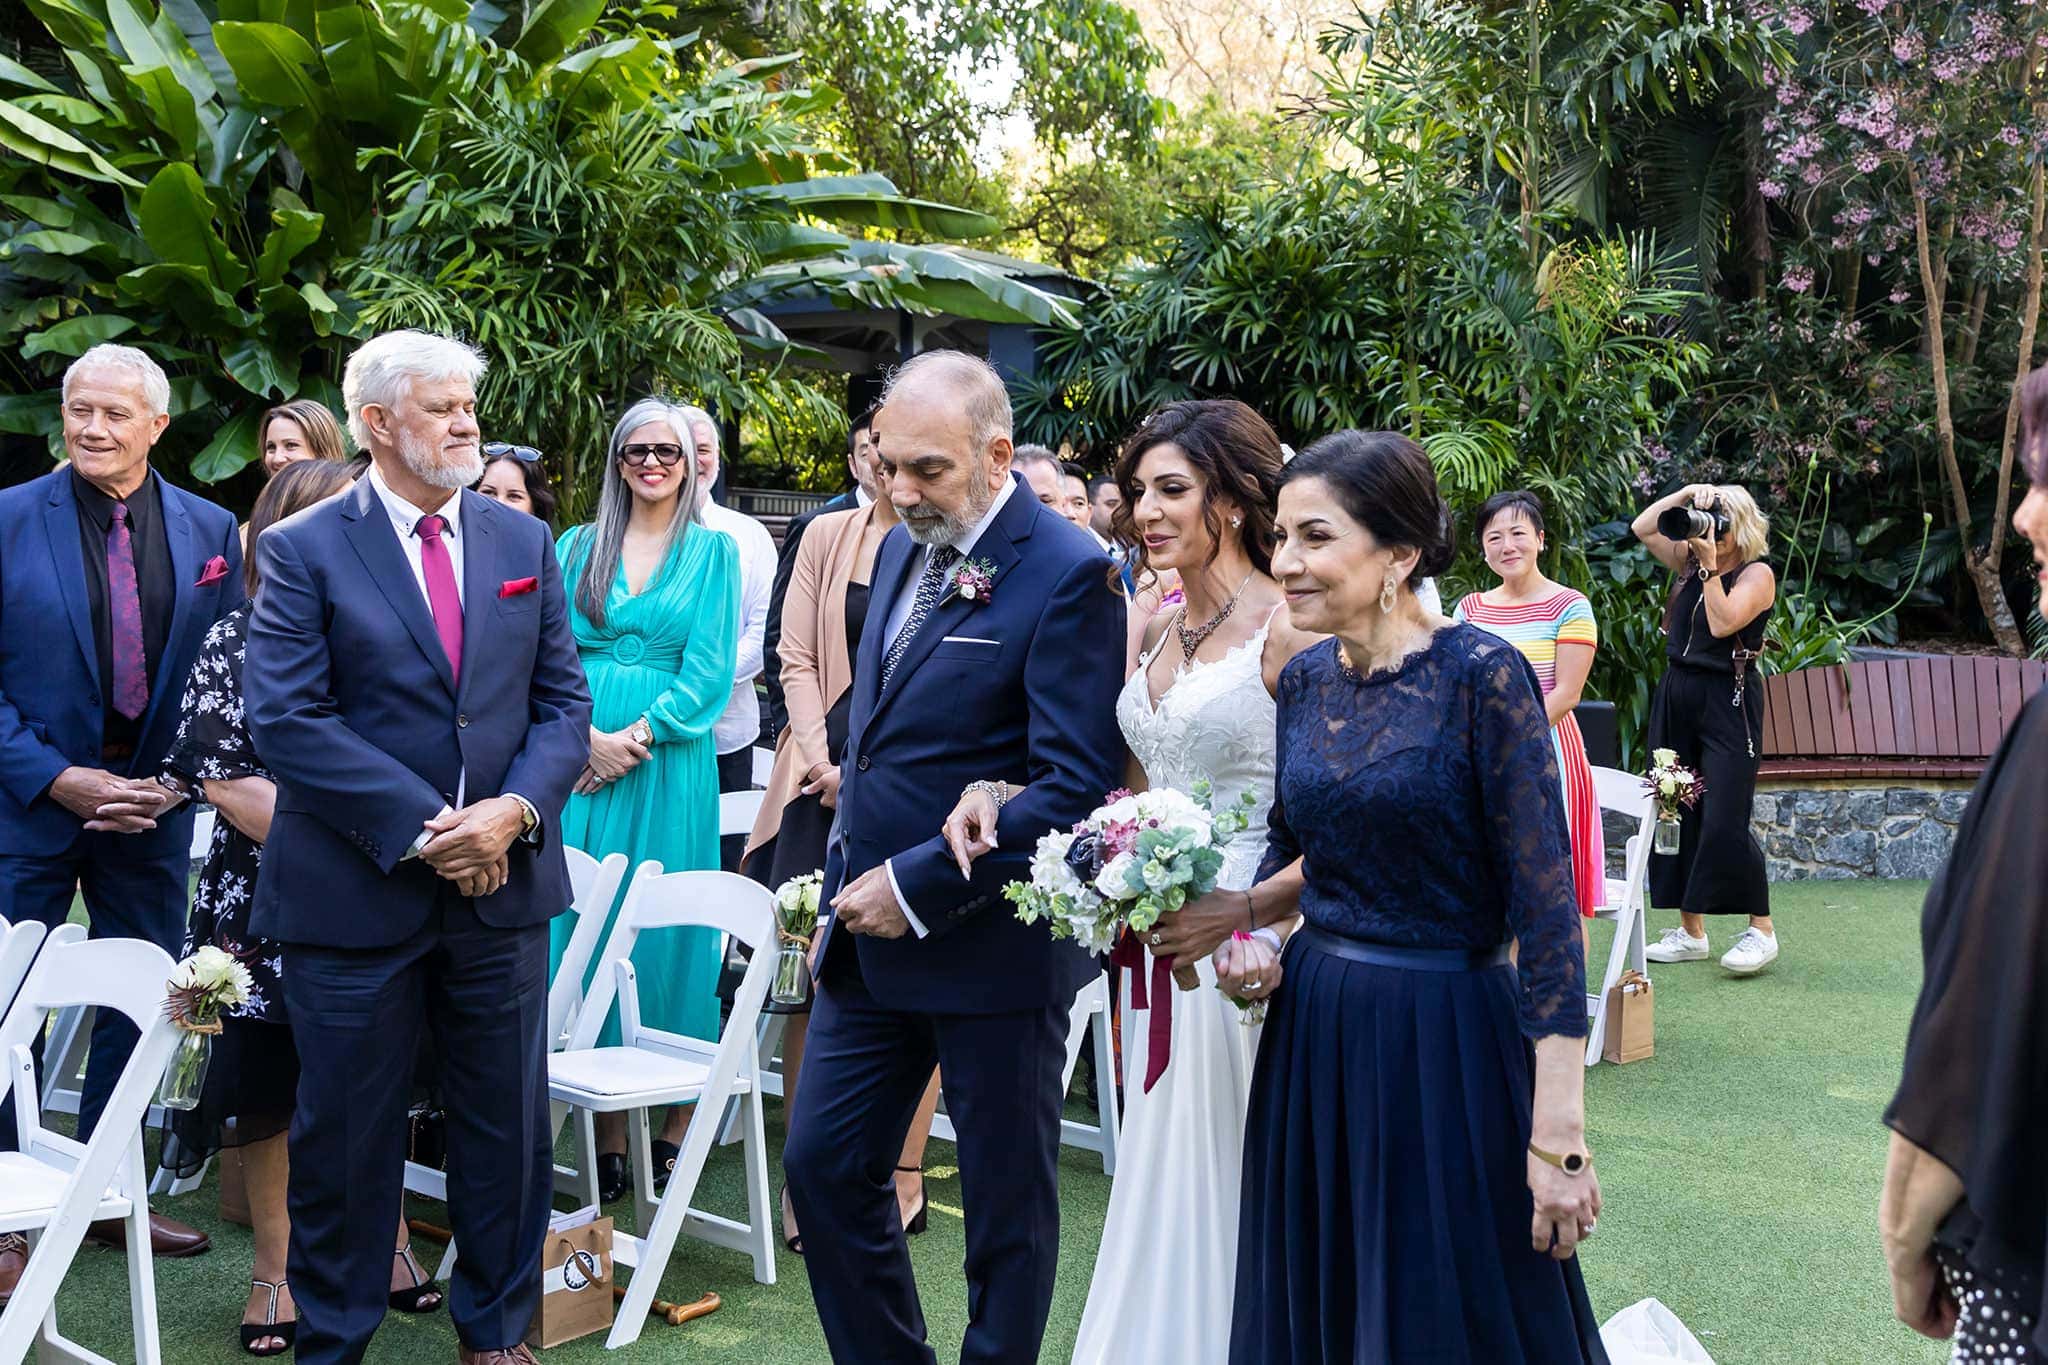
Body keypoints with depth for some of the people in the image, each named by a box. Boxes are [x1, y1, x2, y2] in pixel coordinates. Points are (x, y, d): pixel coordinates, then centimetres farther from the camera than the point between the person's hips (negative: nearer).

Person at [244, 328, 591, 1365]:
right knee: (345, 1132, 9)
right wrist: (419, 828, -17)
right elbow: (286, 720, -12)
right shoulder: (304, 550, -4)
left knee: (506, 1124, 12)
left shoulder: (522, 541, 8)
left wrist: (515, 809, -12)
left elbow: (562, 700, 6)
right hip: (355, 888, -3)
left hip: (501, 881, 4)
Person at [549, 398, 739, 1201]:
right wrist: (587, 736, -11)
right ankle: (607, 1134, 7)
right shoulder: (578, 548, 12)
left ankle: (677, 1127, 9)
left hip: (669, 764, -2)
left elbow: (710, 671, -2)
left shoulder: (713, 550, 5)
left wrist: (636, 737, -12)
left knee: (669, 933, 0)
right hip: (585, 762, 2)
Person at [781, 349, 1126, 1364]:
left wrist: (916, 886, -20)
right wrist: (848, 882, 12)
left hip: (990, 945, -7)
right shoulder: (902, 548, 9)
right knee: (824, 1165, 13)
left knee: (1005, 1204, 9)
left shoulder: (1066, 574, -16)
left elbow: (1074, 786, -21)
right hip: (872, 936, 8)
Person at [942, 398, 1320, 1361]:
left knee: (1217, 1192, 3)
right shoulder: (1160, 628, 11)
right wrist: (997, 796, 1)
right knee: (1157, 1185, 15)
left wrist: (1255, 921, -27)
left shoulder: (1288, 632, -12)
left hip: (1240, 949, -7)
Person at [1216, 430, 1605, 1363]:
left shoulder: (1479, 675, -15)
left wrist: (1557, 1134, -21)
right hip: (1312, 1039, 6)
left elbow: (1546, 906, -18)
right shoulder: (1306, 678, 3)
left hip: (1445, 1050, -6)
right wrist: (1230, 911, -4)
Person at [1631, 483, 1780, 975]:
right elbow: (1642, 528, 8)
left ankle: (1762, 930, 1)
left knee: (1725, 822, -12)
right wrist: (1686, 493, -1)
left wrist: (1711, 565, -19)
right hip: (1676, 695, 7)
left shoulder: (1757, 574, -6)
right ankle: (1690, 932, 14)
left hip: (1727, 702, -7)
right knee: (1678, 815, 7)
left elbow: (1722, 623, -19)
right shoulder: (1690, 561, 12)